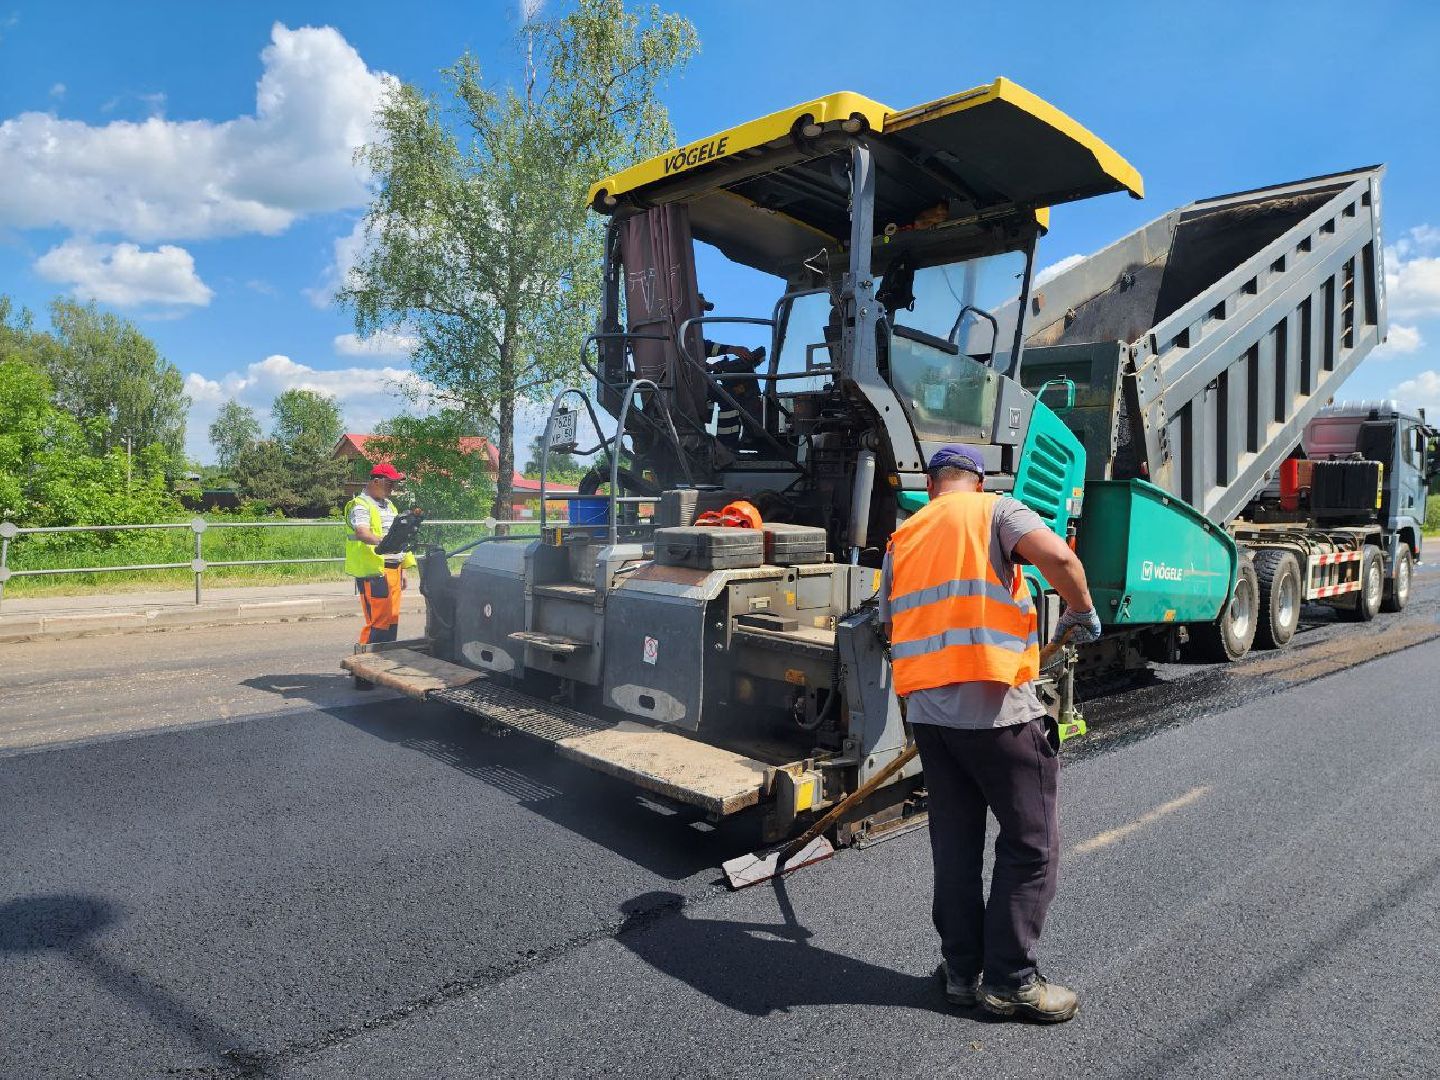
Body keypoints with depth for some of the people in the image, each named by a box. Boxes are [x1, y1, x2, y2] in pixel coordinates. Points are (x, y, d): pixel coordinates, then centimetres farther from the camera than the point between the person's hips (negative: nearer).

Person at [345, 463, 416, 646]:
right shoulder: (361, 506, -8)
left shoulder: (389, 505, 21)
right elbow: (363, 533, -26)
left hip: (393, 570, 8)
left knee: (392, 619, 10)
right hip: (374, 573, -8)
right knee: (377, 622, -10)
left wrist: (403, 569, 22)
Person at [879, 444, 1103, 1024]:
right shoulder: (995, 511, 0)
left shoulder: (902, 539, 16)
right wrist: (1081, 613, -1)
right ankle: (1009, 981, 15)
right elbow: (1058, 557, -18)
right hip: (998, 710, -6)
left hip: (926, 710, 6)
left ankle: (962, 970, 26)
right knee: (1030, 844, 8)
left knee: (955, 843, 16)